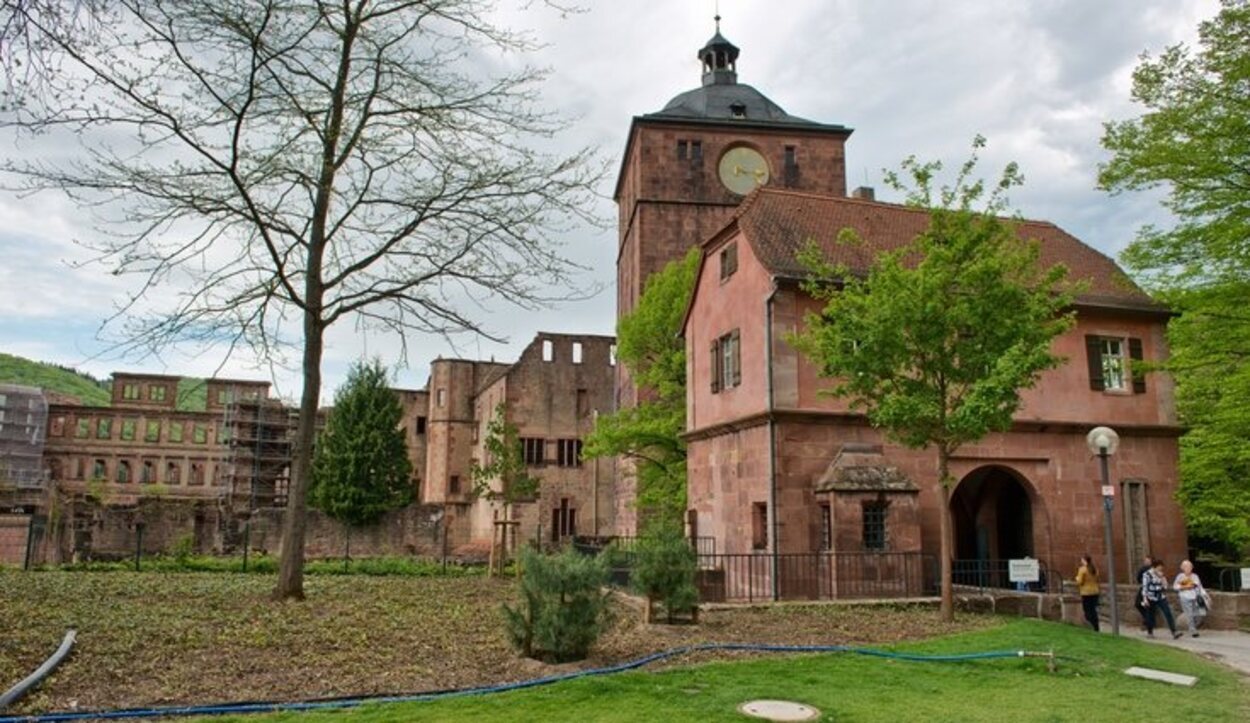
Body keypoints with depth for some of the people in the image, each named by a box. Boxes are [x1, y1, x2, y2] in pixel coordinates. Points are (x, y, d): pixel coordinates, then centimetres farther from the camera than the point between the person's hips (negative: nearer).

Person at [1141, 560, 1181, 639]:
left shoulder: (1161, 575, 8)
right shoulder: (1147, 574, -9)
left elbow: (1165, 586, 7)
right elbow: (1144, 587, -10)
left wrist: (1162, 578, -9)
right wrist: (1145, 599, -15)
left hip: (1161, 598, 4)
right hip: (1151, 599, -4)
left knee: (1168, 613, -8)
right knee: (1150, 616, 6)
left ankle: (1174, 632, -10)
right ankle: (1150, 633, 21)